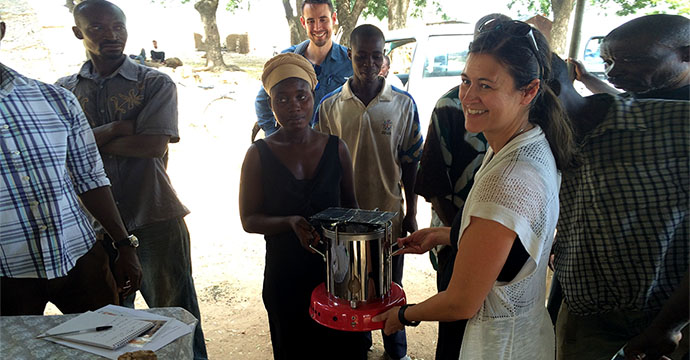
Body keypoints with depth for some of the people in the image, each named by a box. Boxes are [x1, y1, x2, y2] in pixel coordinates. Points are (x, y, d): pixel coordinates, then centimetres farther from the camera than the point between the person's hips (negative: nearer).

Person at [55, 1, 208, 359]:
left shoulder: (156, 83, -1)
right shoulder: (64, 91, 8)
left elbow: (154, 144, -15)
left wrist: (89, 140, -8)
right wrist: (113, 130, -15)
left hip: (155, 218, -3)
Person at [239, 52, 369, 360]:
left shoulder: (336, 148, -1)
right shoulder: (259, 155, -7)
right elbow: (249, 219, -5)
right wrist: (290, 223, -22)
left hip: (336, 269, 2)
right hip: (285, 274, -1)